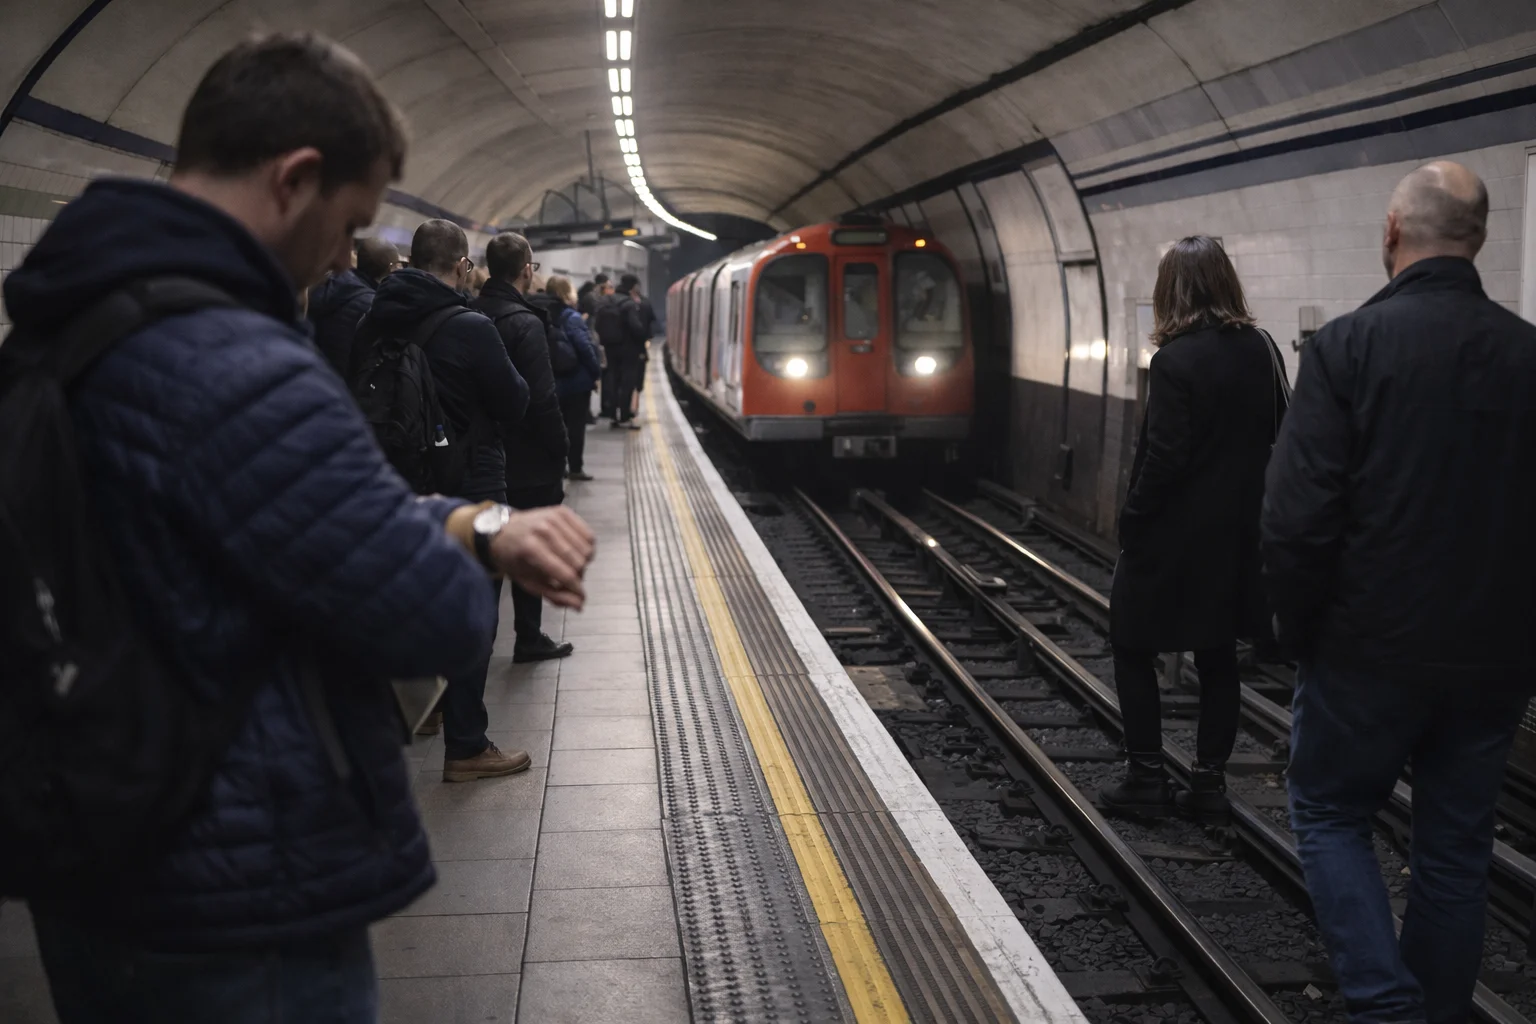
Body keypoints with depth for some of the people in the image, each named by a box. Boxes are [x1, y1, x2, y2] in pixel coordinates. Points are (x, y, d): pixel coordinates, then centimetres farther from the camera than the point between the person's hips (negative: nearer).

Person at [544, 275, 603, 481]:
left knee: (559, 425, 14)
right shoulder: (572, 318, -16)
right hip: (578, 380, -7)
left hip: (555, 380, 7)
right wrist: (597, 371, -10)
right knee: (576, 425, 1)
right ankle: (575, 468, 5)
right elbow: (585, 348, -21)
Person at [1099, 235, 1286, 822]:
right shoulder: (1261, 350, 2)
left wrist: (1131, 524, -8)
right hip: (1238, 532, 6)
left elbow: (1164, 457, -18)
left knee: (1134, 648, 9)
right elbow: (1277, 437, 8)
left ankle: (1147, 779, 11)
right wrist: (1249, 504, 16)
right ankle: (1209, 783, 18)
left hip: (1173, 536, -6)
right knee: (1218, 658, 14)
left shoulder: (1175, 360, -17)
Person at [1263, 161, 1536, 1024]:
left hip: (1372, 650, -4)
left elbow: (1298, 515, -16)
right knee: (1457, 846, 16)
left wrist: (1302, 629, -2)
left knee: (1331, 813, 15)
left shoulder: (1350, 345, -12)